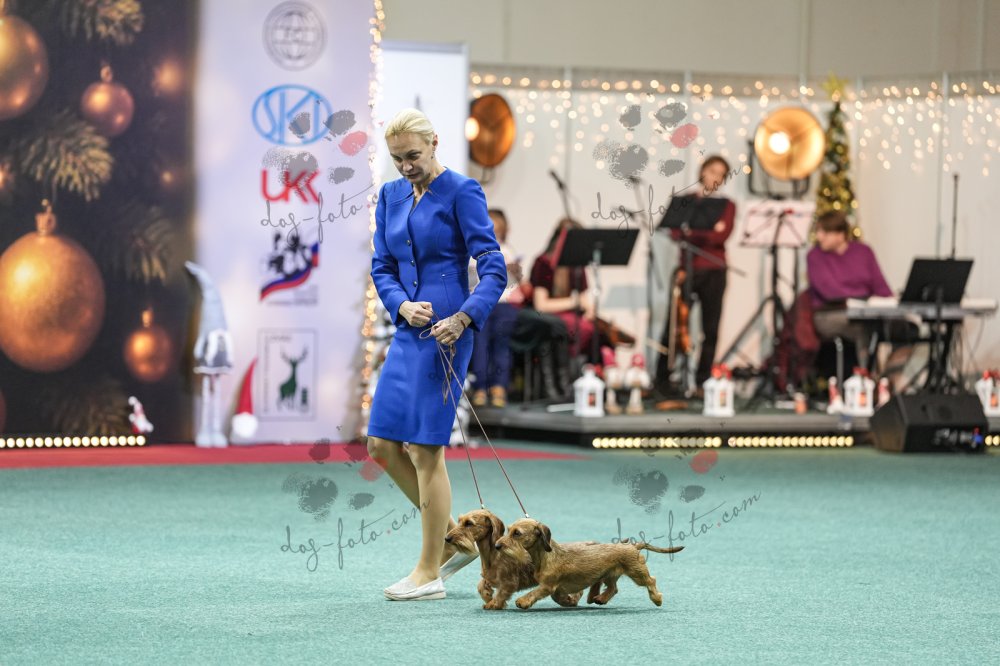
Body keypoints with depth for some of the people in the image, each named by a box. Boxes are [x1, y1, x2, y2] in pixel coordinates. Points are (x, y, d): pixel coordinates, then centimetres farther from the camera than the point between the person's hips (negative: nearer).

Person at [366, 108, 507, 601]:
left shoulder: (461, 192, -9)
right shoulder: (391, 196, 12)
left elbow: (493, 268, -13)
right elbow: (382, 267, 14)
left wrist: (462, 318, -27)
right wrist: (401, 306, -6)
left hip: (445, 334, -8)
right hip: (409, 333, 8)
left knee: (424, 448, -5)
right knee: (382, 443, 8)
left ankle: (429, 574, 3)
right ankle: (453, 537, 21)